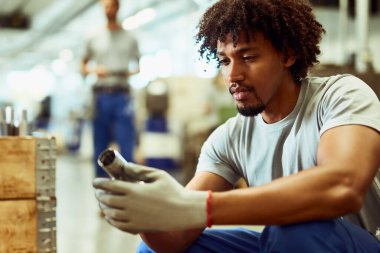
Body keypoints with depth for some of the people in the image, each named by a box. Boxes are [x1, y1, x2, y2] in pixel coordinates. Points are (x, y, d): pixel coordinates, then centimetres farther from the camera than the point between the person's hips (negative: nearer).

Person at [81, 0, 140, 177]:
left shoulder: (129, 38, 10)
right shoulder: (95, 39, 11)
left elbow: (138, 66, 14)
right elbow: (83, 66, 16)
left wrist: (130, 72, -7)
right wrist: (94, 70, -5)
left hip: (122, 94, -1)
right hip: (101, 94, 1)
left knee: (126, 140, -9)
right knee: (100, 141, 4)